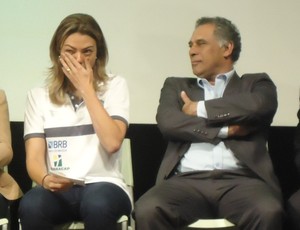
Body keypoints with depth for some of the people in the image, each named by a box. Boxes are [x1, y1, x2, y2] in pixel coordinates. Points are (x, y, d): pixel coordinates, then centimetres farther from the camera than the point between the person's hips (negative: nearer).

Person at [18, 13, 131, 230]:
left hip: (103, 185, -1)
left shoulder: (115, 85, 7)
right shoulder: (39, 95, 11)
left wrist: (86, 88, -6)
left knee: (97, 205, -38)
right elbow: (34, 157, 0)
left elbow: (112, 142, -10)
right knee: (31, 206, -34)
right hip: (57, 190, 1)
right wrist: (45, 179, -23)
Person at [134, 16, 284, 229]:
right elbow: (168, 123, 4)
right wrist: (226, 130, -1)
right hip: (186, 181, 1)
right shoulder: (177, 86, 26)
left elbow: (261, 105, -5)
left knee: (268, 212, -35)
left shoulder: (255, 83, 21)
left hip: (240, 180, -1)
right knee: (147, 210, -33)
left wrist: (199, 109, 3)